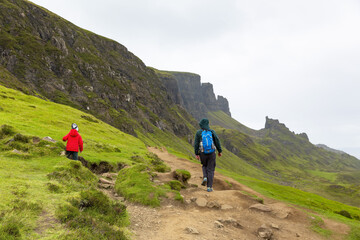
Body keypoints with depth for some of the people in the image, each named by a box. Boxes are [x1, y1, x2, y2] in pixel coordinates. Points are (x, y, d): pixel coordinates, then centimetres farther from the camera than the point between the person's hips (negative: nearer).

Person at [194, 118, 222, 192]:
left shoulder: (198, 132, 0)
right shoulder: (212, 131, 2)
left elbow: (196, 144, -5)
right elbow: (217, 141, 1)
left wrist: (196, 154, -2)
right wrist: (219, 151, 10)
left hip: (203, 153, 1)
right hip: (212, 153, 0)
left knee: (205, 166, 28)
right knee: (210, 170, 6)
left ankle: (205, 177, 2)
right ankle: (209, 187, 1)